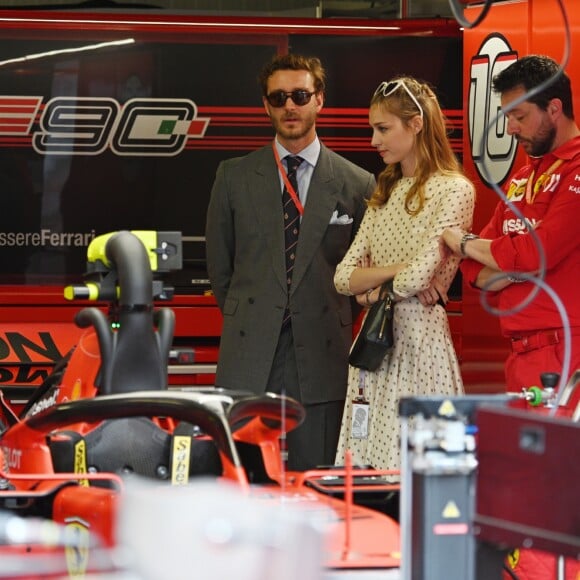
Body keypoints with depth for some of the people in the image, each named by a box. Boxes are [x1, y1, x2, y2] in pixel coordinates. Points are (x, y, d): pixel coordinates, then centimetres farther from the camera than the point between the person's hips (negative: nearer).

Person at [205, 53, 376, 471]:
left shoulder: (357, 184, 5)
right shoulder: (234, 177, 8)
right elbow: (219, 263, 15)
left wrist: (333, 326, 8)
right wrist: (245, 322, 12)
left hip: (320, 359, -1)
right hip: (249, 360, 1)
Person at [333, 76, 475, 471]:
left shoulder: (454, 190, -7)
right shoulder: (387, 193, 17)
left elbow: (417, 278, -17)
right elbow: (344, 278, 9)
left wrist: (371, 287, 0)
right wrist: (393, 270, -6)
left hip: (419, 339, -7)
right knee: (368, 466, 2)